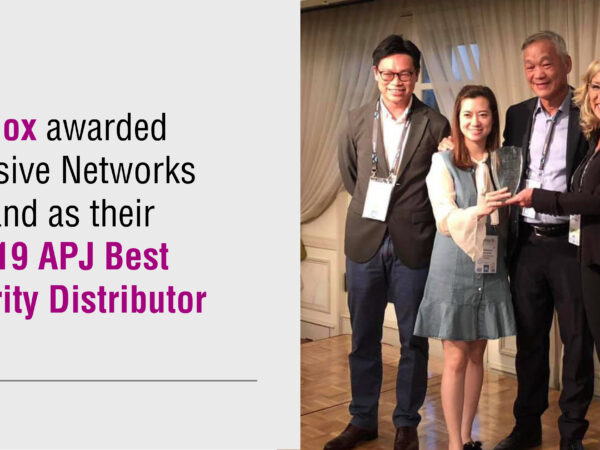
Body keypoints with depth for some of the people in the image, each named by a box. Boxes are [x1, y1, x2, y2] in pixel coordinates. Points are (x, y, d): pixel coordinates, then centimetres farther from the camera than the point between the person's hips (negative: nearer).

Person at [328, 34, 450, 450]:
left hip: (414, 245, -2)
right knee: (364, 338, 11)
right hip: (366, 241, 2)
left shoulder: (435, 126, -3)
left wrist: (412, 214, 6)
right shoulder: (357, 121, 4)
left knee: (414, 341, 7)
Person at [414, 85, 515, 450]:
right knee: (456, 358, 1)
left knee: (477, 355, 11)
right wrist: (478, 211, -29)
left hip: (491, 270, 4)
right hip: (454, 269, -4)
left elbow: (507, 218, 15)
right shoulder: (443, 162, -4)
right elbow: (445, 220, -14)